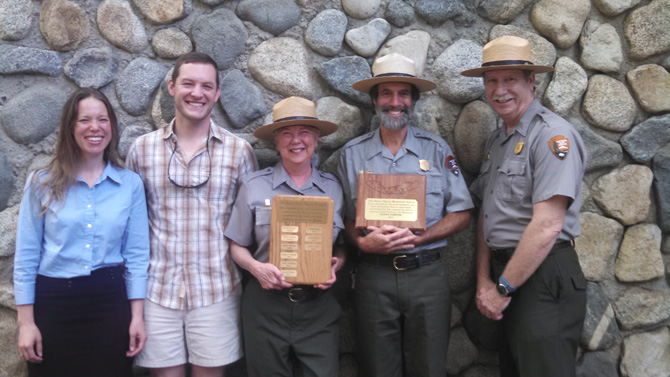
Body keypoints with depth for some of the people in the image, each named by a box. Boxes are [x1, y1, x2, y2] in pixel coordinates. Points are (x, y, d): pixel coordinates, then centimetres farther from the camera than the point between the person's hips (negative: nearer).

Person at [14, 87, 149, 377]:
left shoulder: (130, 184, 1)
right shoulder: (42, 184, -1)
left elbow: (137, 254, 3)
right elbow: (26, 256, 0)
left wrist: (137, 316, 0)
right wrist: (26, 322, -2)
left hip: (109, 301, 1)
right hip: (53, 302, 0)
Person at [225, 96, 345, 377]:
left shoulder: (333, 187, 6)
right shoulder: (254, 186, 1)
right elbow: (237, 246, 5)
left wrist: (336, 265, -7)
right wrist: (256, 268, -13)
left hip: (318, 308, 1)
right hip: (266, 305, -1)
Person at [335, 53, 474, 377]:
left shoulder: (437, 149, 6)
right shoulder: (352, 154, 7)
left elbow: (461, 215, 3)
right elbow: (344, 217, 8)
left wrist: (416, 237, -12)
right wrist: (363, 242, -13)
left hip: (427, 275, 0)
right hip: (374, 276, 0)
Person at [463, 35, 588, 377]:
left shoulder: (553, 135, -13)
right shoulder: (496, 140, 15)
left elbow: (547, 226, -21)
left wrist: (503, 288, -14)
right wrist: (484, 281, 3)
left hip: (543, 280, -8)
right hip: (505, 276, 8)